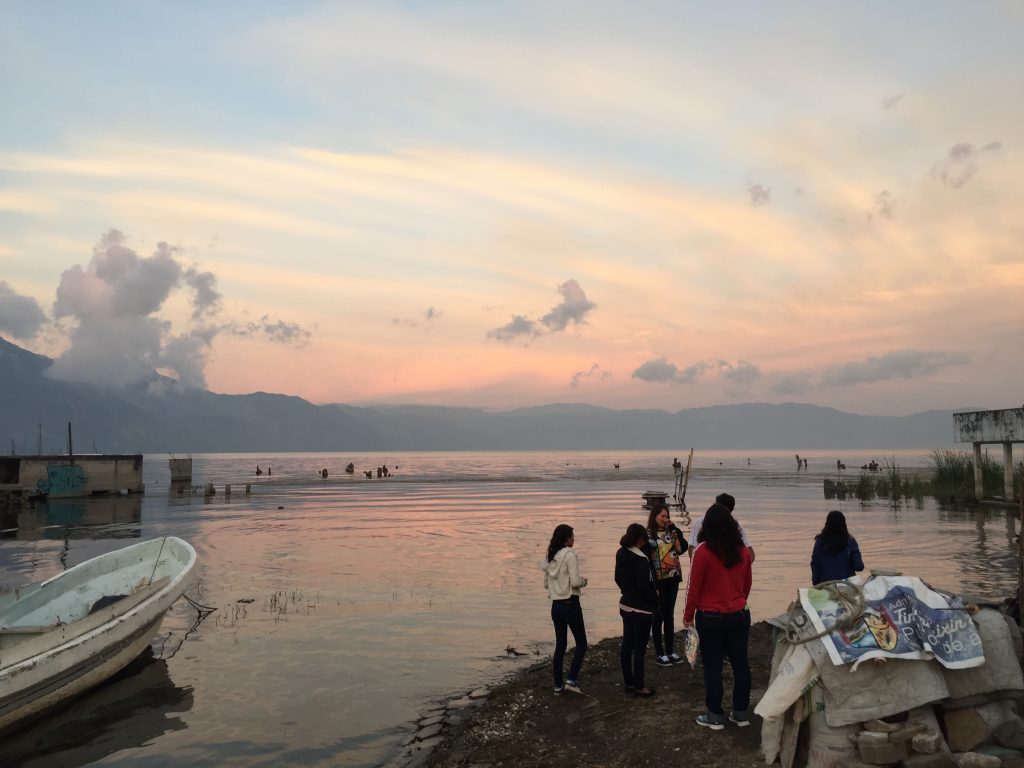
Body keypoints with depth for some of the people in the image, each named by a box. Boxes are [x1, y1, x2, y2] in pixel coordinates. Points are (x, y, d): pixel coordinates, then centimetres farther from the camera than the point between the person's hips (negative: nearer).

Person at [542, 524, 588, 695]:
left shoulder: (550, 557, 9)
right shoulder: (569, 554, -13)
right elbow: (575, 582, -19)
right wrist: (584, 581, 1)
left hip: (556, 605, 7)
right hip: (570, 604, -7)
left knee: (560, 645, 14)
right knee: (581, 643, 7)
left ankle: (558, 685, 18)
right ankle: (571, 680, -2)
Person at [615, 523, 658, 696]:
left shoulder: (621, 555, 3)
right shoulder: (640, 559, -23)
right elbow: (644, 586, -23)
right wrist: (655, 598, -7)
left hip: (626, 605, 8)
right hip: (641, 609, -8)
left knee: (627, 645, 13)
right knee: (639, 648, 2)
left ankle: (629, 682, 24)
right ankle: (639, 686, 12)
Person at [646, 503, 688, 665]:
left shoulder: (670, 532, 9)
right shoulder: (648, 535, -9)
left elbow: (683, 547, -2)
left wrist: (674, 530, -7)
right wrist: (652, 581, -18)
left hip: (673, 579, 6)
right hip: (658, 581, -6)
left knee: (670, 615, 13)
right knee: (659, 616, 2)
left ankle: (670, 651, 22)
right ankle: (660, 653, 11)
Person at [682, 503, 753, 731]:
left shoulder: (703, 551, -17)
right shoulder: (743, 550, -1)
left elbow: (694, 586, -12)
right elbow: (747, 584, 11)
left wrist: (688, 615, 0)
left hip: (710, 618, -4)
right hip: (739, 615, 5)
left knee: (713, 667, 5)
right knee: (740, 664, 13)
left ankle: (715, 716, 13)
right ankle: (741, 713, 23)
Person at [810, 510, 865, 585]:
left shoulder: (820, 541, -6)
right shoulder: (850, 541, -7)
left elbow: (815, 565, -1)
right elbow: (859, 567, -7)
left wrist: (816, 583, 9)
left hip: (825, 583, 0)